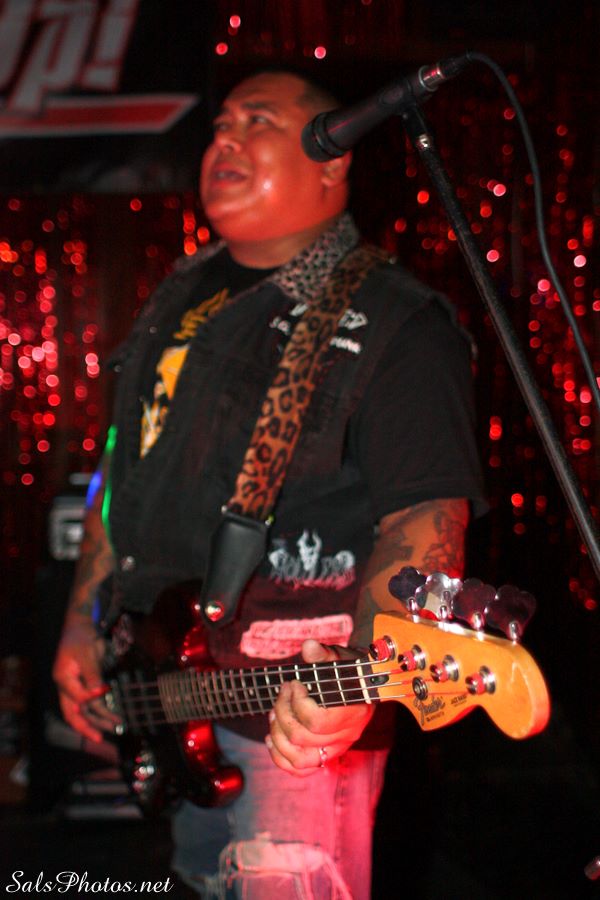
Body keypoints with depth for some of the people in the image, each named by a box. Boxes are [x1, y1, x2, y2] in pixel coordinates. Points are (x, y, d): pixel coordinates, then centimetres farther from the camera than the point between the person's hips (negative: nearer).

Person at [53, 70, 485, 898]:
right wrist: (81, 625, 13)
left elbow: (425, 518, -19)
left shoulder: (391, 326, -9)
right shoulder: (180, 301, 15)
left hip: (295, 718, -7)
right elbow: (122, 476, 21)